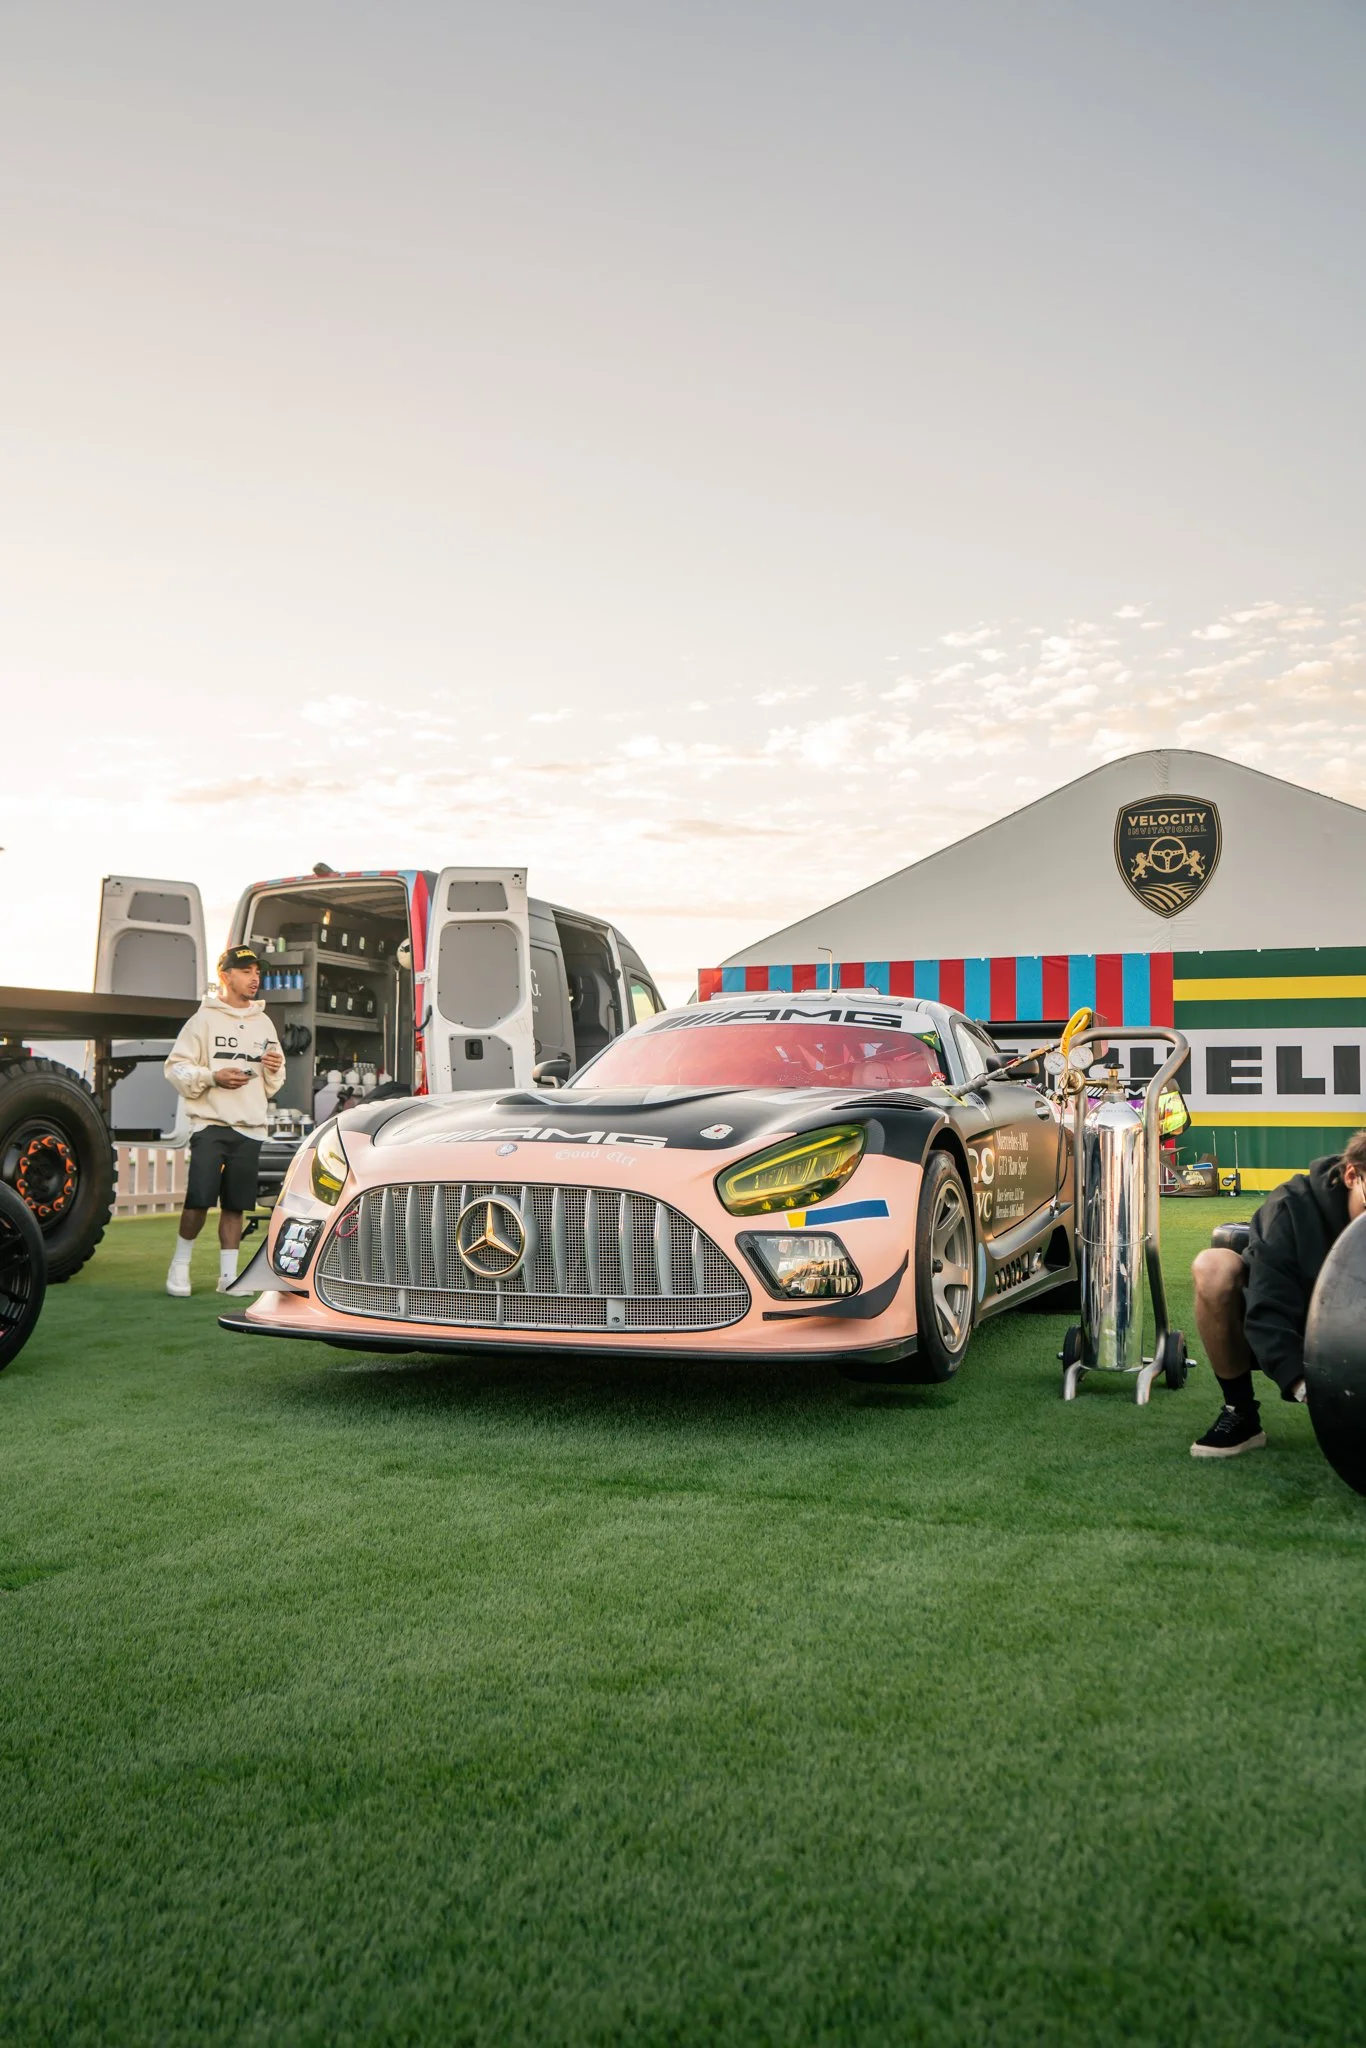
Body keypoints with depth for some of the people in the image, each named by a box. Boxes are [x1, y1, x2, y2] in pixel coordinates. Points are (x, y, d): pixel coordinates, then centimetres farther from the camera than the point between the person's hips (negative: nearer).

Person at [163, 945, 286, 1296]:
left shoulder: (264, 1024, 16)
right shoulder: (205, 1020, 1)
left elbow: (273, 1085, 22)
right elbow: (176, 1069, -3)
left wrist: (273, 1069, 0)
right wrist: (213, 1077, -16)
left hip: (250, 1127, 4)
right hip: (210, 1124, -4)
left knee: (234, 1206, 6)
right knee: (199, 1200, -9)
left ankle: (228, 1276, 12)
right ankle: (180, 1264, 11)